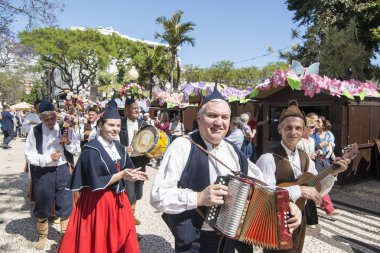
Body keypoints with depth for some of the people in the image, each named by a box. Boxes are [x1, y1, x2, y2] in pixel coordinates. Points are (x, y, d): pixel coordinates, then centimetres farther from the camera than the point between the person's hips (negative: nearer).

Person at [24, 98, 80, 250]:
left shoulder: (65, 128, -4)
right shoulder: (35, 131, -7)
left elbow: (77, 149, 0)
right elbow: (29, 155, -6)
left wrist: (68, 142, -19)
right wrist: (49, 157, -17)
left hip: (63, 170, 1)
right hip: (43, 173, 0)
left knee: (66, 204, 10)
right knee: (42, 205, 14)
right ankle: (42, 236, 37)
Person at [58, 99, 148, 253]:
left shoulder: (120, 148, 5)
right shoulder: (91, 150, -16)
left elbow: (128, 171, 9)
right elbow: (95, 182, -19)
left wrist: (134, 175, -13)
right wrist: (121, 175, -22)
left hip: (118, 200, 6)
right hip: (97, 203, -6)